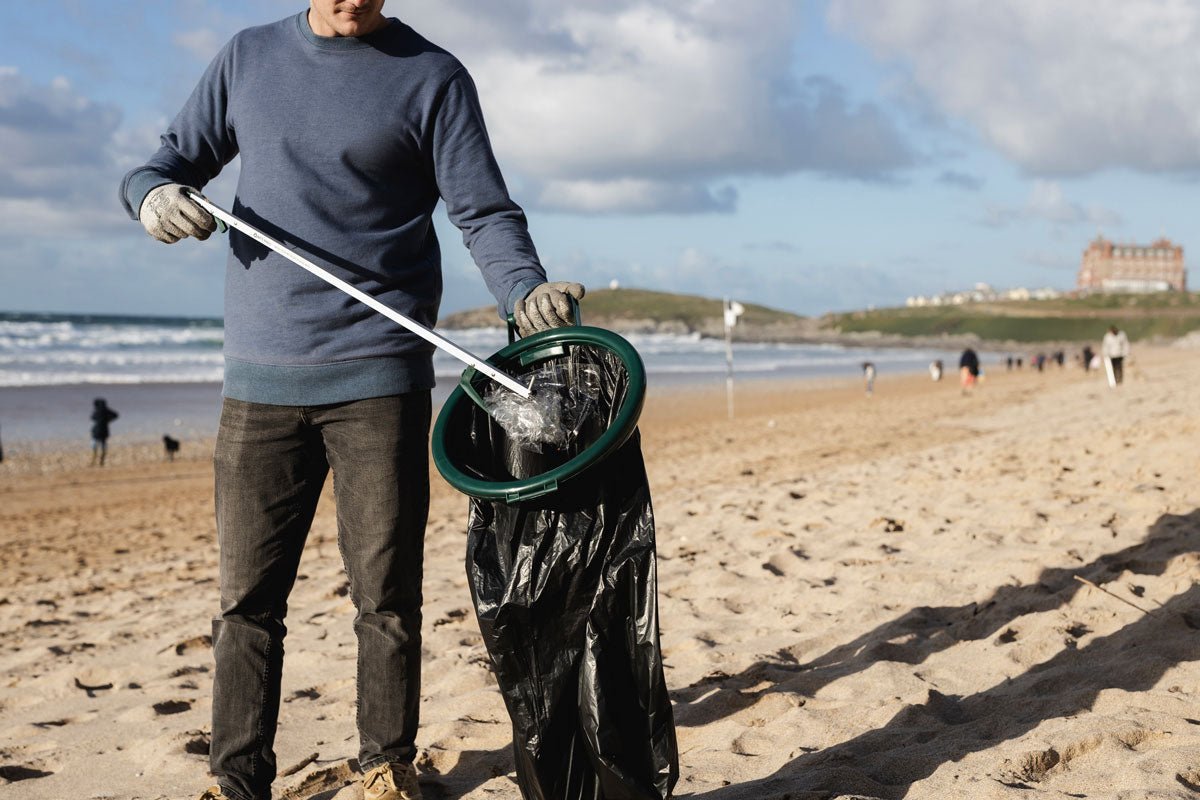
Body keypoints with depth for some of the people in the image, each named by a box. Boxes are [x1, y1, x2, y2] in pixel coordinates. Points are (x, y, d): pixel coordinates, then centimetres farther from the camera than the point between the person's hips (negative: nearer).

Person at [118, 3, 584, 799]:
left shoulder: (432, 76, 2)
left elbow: (485, 212, -4)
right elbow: (174, 159, 19)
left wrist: (527, 291, -23)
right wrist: (154, 195, -5)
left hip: (379, 375, -3)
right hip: (259, 378, 3)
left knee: (386, 596, 2)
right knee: (247, 597, 5)